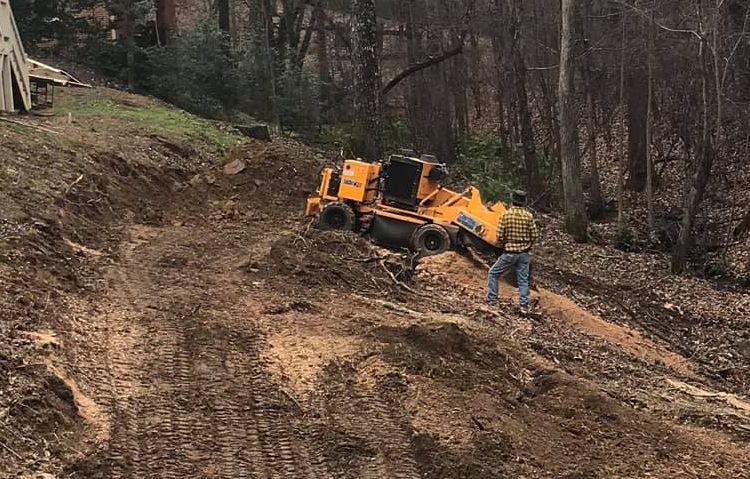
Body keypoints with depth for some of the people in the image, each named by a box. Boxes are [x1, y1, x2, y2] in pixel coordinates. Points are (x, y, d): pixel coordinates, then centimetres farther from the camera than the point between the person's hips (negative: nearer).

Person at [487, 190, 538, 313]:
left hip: (509, 252, -2)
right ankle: (525, 305, 7)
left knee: (494, 273, 13)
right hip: (524, 253, 2)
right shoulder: (529, 215, -4)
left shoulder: (506, 214, -10)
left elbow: (500, 236, -9)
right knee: (523, 279, 10)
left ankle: (492, 300, 11)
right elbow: (534, 235, -1)